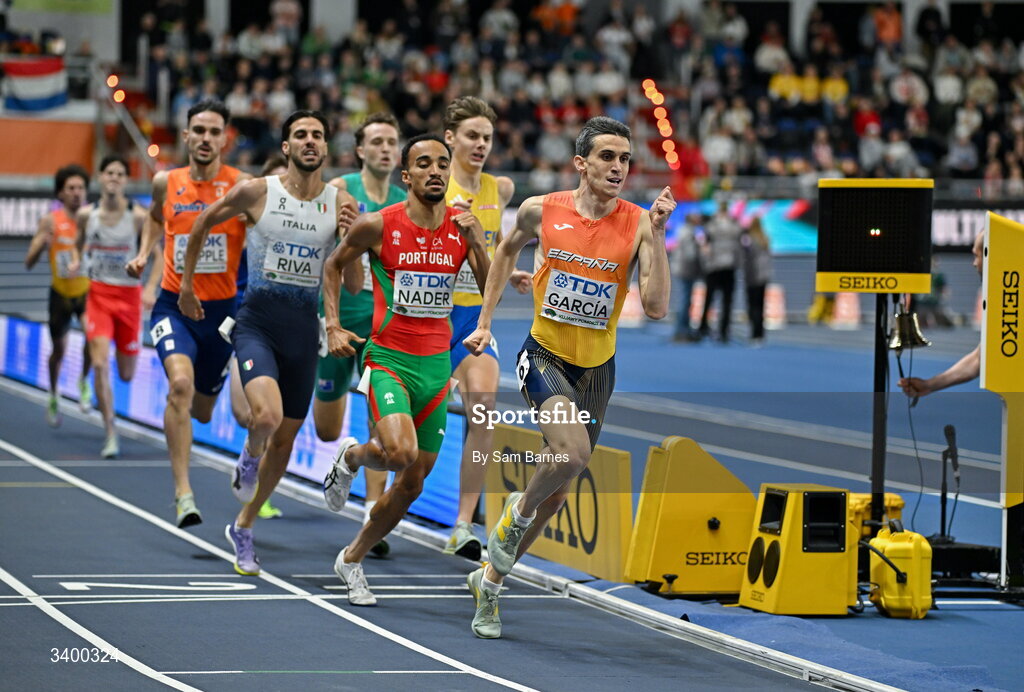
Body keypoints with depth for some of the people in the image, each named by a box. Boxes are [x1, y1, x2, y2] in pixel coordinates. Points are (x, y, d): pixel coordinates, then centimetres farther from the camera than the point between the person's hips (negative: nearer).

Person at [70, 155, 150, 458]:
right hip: (98, 294, 1)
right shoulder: (86, 214, -1)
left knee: (126, 375, 8)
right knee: (100, 365, -16)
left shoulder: (138, 217, -9)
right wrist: (76, 260, -3)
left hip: (129, 294, -1)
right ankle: (110, 434, -11)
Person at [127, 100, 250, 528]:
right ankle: (183, 492, -26)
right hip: (174, 304, 0)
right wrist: (144, 254, 11)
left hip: (221, 310, 0)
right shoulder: (166, 183, 2)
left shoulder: (242, 186, -8)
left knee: (202, 409, 14)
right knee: (180, 383, -26)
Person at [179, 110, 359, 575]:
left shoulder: (341, 204, 1)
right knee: (267, 415, -29)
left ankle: (243, 529, 28)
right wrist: (186, 284, 16)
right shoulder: (256, 192, -5)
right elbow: (204, 223, 12)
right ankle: (249, 454, 5)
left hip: (305, 327, 3)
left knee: (285, 440, 10)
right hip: (258, 321, -3)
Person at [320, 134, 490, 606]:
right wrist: (333, 327, 0)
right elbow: (333, 265, 9)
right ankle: (352, 456, 6)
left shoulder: (464, 227, 0)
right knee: (401, 453, -29)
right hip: (388, 359, -4)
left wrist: (476, 244, -19)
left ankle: (352, 560, 29)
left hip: (436, 367, 4)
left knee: (412, 485, 9)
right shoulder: (378, 226, -8)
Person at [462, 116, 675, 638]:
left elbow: (656, 307, -19)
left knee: (557, 490, 10)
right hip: (544, 356, -2)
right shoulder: (542, 211, -6)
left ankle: (489, 580, 30)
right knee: (572, 452, -29)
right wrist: (484, 321, 16)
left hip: (597, 369, 2)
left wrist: (656, 235, -25)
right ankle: (518, 511, 2)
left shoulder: (639, 223, -9)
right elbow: (508, 250, 16)